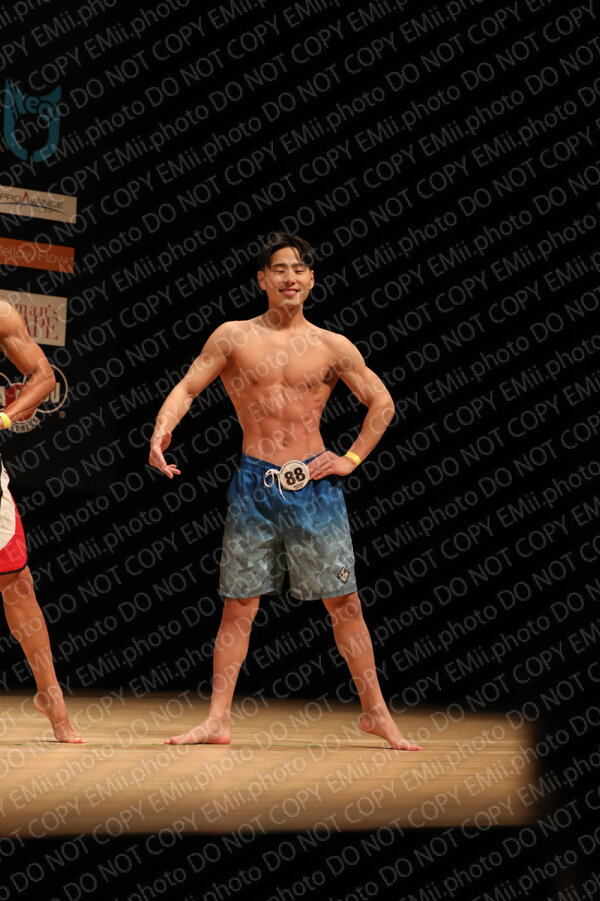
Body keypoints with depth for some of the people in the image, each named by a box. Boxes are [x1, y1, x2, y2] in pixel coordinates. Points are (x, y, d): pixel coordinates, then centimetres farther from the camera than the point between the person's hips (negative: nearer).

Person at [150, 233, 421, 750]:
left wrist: (352, 459, 4)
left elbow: (382, 403, 12)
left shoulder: (333, 347, 4)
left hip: (314, 484, 0)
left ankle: (375, 712, 15)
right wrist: (161, 432, -16)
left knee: (344, 601, 3)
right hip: (253, 484, 0)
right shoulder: (234, 337, 4)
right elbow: (187, 388, 2)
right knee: (238, 606, 3)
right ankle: (218, 721, 9)